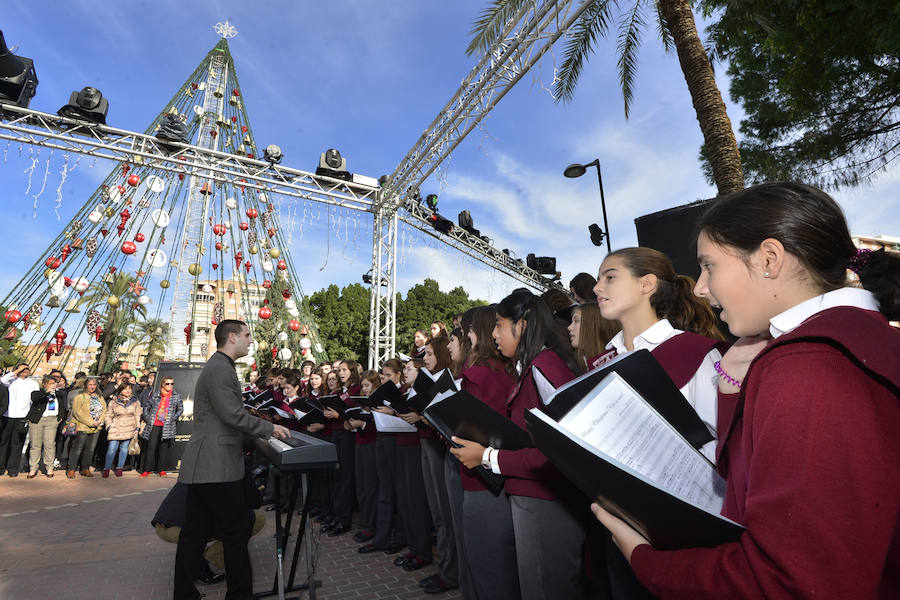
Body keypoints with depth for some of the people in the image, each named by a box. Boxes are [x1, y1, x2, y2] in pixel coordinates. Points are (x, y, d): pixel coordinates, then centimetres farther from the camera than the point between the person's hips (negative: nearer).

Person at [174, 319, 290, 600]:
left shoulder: (217, 366, 18)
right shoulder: (221, 368, -17)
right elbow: (233, 415, -22)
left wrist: (263, 428, 18)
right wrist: (270, 428, -11)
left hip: (202, 466, 10)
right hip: (217, 466, -10)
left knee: (195, 534, 15)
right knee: (237, 530, 2)